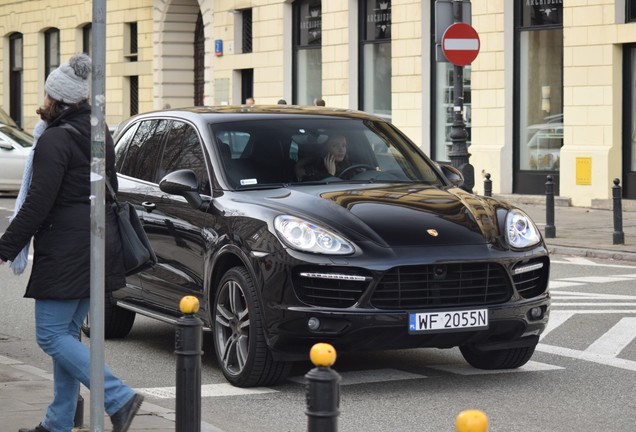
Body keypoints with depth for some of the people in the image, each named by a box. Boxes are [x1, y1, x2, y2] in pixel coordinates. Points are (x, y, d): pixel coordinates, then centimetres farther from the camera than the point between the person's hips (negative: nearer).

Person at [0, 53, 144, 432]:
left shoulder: (55, 140, -14)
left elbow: (38, 203, -18)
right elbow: (109, 191, 22)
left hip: (66, 251, -9)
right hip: (100, 243, 9)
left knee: (52, 335, -4)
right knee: (67, 333, 15)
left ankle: (120, 399, -14)